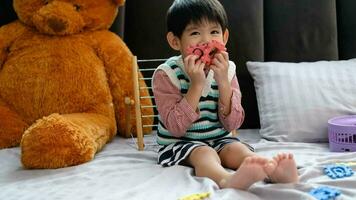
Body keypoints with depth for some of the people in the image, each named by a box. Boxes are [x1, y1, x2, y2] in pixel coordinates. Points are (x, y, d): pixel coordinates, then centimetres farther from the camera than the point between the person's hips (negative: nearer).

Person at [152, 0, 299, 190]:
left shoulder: (226, 70, -2)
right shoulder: (166, 74, -13)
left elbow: (232, 124, -8)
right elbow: (176, 127, -20)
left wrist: (223, 82, -22)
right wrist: (196, 85, -28)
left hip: (219, 140, 4)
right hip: (180, 144, -4)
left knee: (237, 149, -26)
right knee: (204, 154, -33)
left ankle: (275, 170, -54)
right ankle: (227, 179, -65)